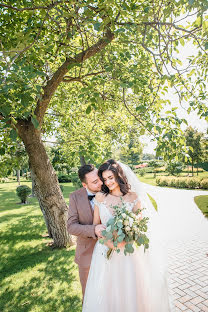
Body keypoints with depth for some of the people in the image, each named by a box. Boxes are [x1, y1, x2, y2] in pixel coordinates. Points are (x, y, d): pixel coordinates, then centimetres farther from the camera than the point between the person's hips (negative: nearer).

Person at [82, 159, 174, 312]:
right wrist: (107, 241, -15)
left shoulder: (133, 197, -7)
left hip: (128, 251, -1)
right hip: (106, 250, 1)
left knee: (130, 288, 14)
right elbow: (96, 225, 2)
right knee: (106, 291, 13)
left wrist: (124, 241, -21)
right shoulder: (100, 197, -3)